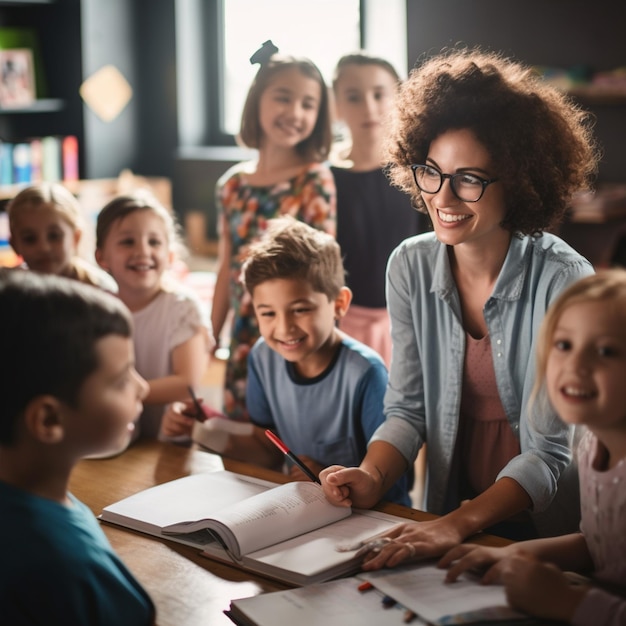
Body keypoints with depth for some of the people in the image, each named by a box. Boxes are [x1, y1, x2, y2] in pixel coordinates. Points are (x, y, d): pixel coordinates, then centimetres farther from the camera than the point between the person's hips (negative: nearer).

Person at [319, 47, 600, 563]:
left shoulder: (563, 282, -16)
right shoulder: (410, 267, -1)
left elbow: (553, 450, -17)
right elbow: (408, 408, 5)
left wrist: (459, 524, -28)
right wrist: (372, 478, -14)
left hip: (550, 528, -3)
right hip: (450, 512, 4)